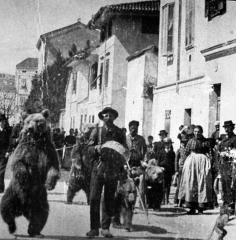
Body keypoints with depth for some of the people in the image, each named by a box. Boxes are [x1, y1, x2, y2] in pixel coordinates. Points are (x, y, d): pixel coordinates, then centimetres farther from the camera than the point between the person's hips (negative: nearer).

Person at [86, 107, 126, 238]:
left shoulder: (119, 132, 11)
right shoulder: (96, 131, 9)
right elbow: (89, 148, 5)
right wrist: (96, 148, -16)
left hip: (113, 169, 1)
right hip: (98, 168, -1)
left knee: (109, 199, 4)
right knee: (94, 198, -6)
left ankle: (105, 228, 12)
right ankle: (94, 228, 2)